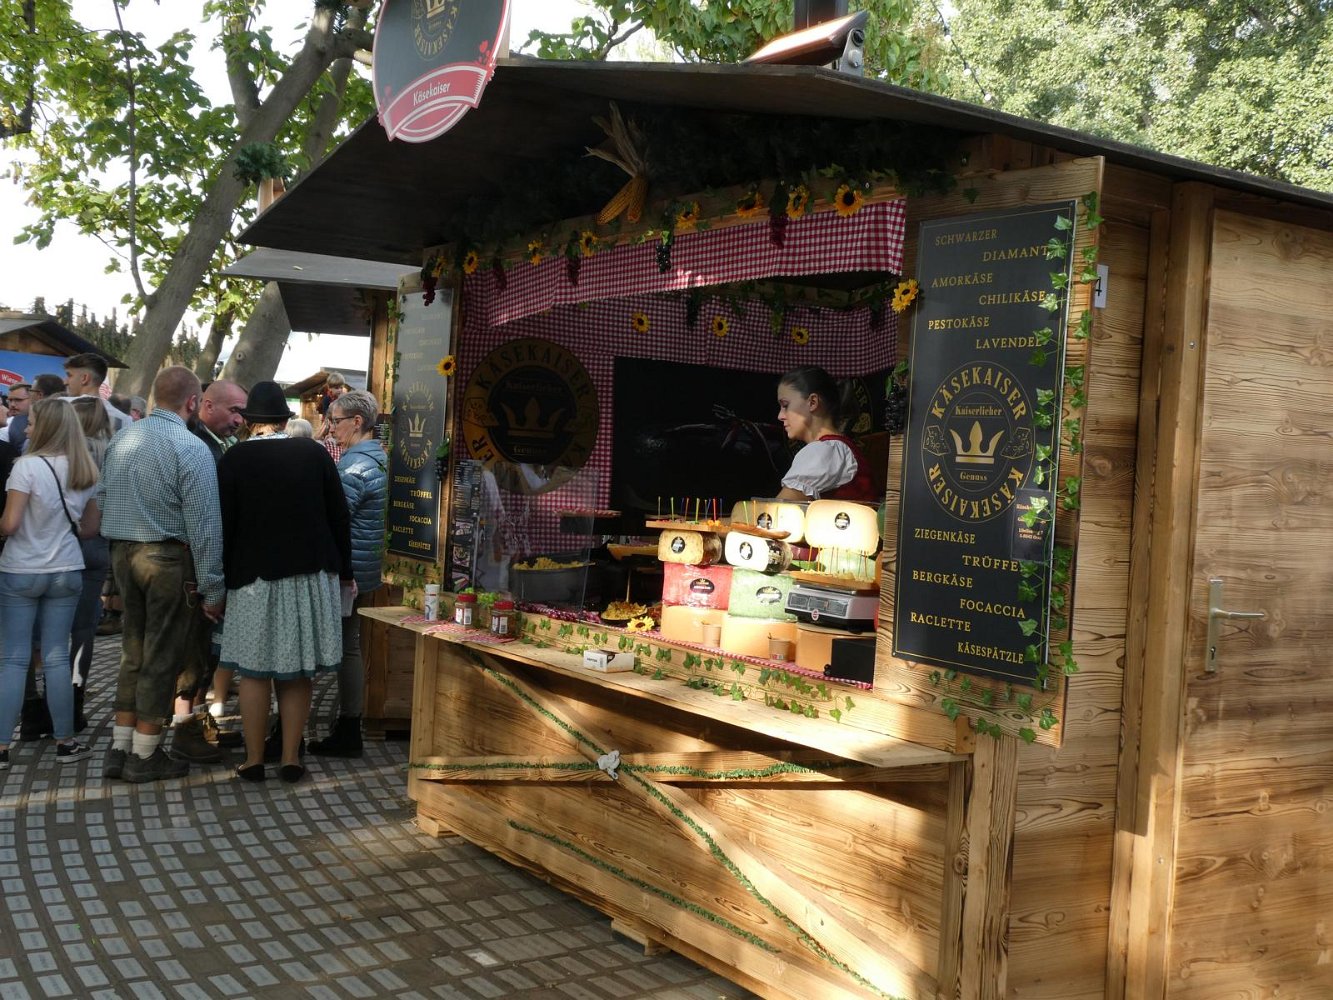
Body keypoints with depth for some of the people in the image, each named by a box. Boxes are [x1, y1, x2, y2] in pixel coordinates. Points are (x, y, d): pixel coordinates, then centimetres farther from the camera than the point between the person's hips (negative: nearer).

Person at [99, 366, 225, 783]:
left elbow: (102, 499, 12)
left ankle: (120, 749, 23)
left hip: (123, 555, 7)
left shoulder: (120, 439, 7)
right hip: (168, 559, -7)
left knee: (133, 652, 17)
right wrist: (212, 588, -12)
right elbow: (203, 524, -16)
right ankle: (145, 756, 12)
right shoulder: (191, 448, -15)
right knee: (162, 657, 4)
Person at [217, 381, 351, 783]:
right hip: (310, 573, 2)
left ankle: (254, 761, 12)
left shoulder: (234, 459, -5)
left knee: (254, 671, 7)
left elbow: (224, 525, -4)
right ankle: (291, 759, 13)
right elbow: (339, 516, 2)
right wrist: (343, 571, 11)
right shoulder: (314, 452, 0)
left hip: (255, 576, -2)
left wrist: (222, 580, 4)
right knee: (297, 673, 9)